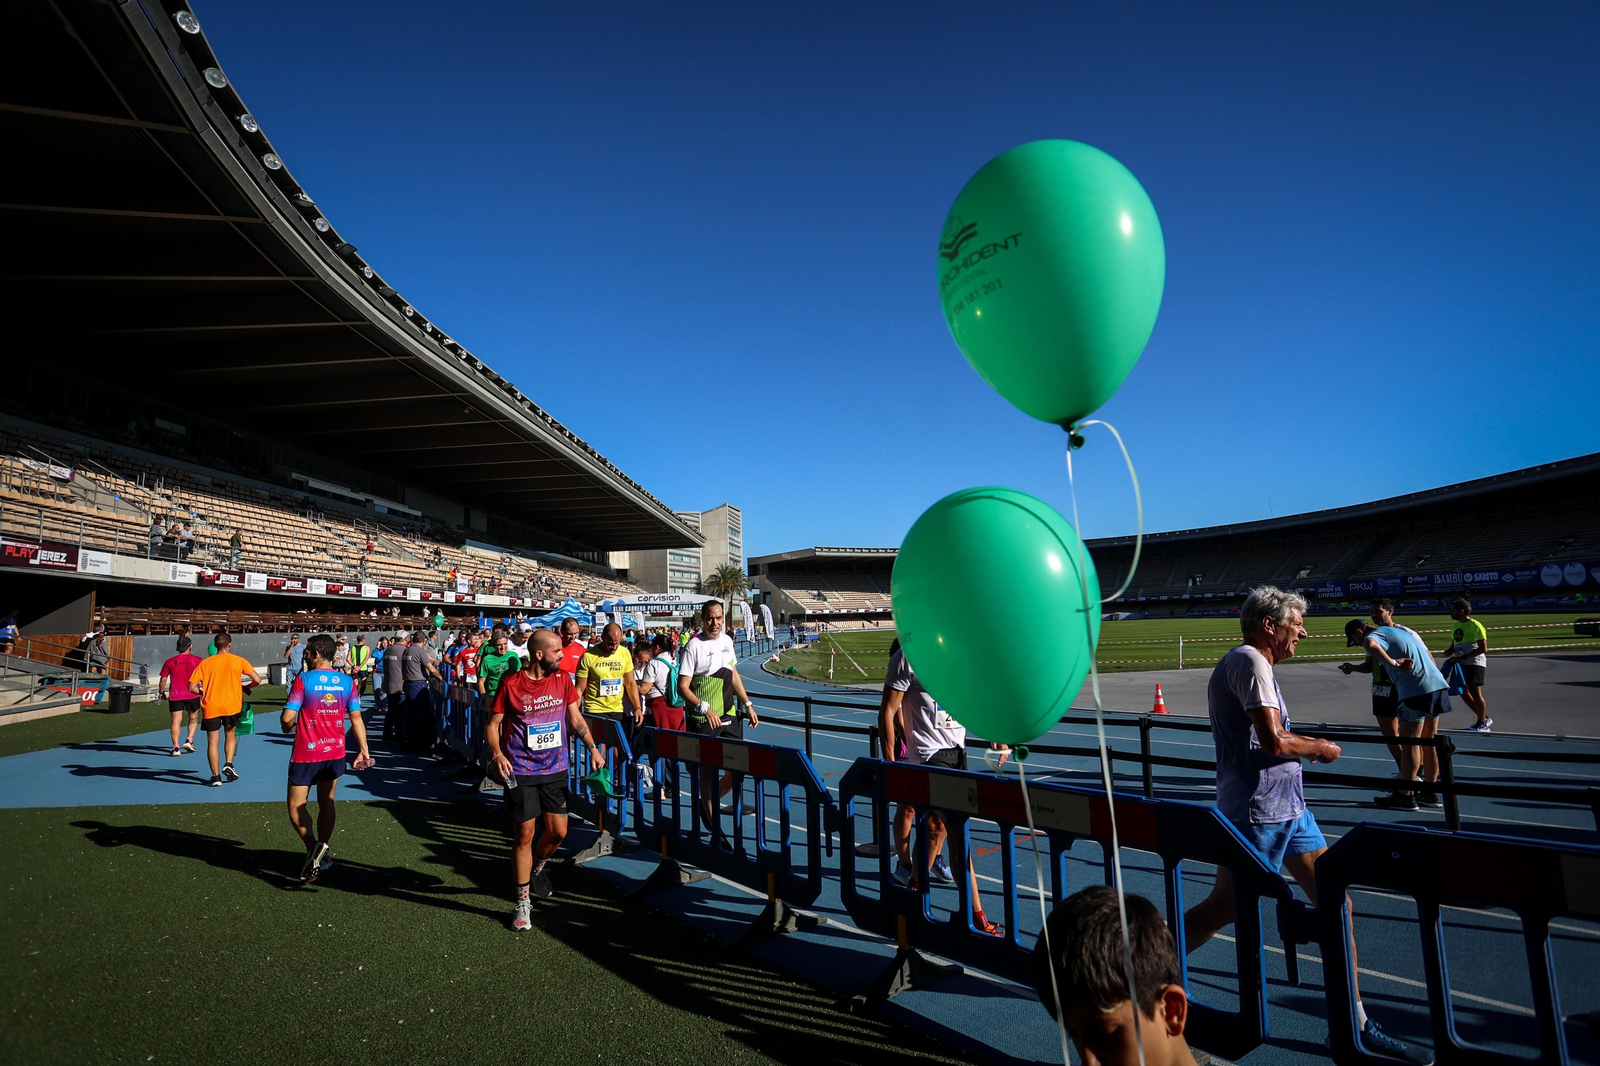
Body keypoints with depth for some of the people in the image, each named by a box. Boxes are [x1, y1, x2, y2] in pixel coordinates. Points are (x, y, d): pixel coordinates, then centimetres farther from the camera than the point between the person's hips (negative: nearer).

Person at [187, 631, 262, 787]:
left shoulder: (205, 663, -2)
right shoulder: (239, 661, -2)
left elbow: (191, 687, -3)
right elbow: (257, 679, -6)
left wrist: (204, 692, 15)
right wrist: (245, 688, 13)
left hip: (211, 707, 0)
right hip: (232, 704, 1)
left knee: (212, 741, 7)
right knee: (230, 734, 22)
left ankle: (216, 777, 9)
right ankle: (228, 764, 5)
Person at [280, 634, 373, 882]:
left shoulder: (303, 680, -13)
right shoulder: (347, 681, -1)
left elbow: (287, 718, -14)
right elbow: (356, 717, 0)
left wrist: (288, 726, 9)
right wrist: (363, 750, 5)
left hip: (306, 754, -4)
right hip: (336, 753, 4)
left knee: (296, 806, 5)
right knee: (326, 803, 19)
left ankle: (313, 845, -17)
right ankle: (323, 854, 28)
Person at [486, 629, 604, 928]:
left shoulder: (563, 679, 1)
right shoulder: (511, 685, -10)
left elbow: (575, 718, 7)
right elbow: (493, 724, -3)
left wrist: (593, 748, -3)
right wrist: (496, 754, -19)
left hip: (555, 769, 4)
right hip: (521, 771, -3)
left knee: (558, 832, 6)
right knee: (525, 834, 2)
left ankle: (537, 868, 38)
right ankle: (523, 901, 19)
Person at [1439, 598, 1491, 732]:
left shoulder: (1475, 625, -14)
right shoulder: (1455, 626, 11)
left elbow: (1483, 648, -19)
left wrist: (1462, 657, -24)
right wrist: (1449, 652, 0)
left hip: (1474, 663, -8)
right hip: (1461, 664, 8)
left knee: (1475, 692, -6)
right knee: (1463, 692, 11)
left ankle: (1482, 725, 6)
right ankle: (1484, 718, 27)